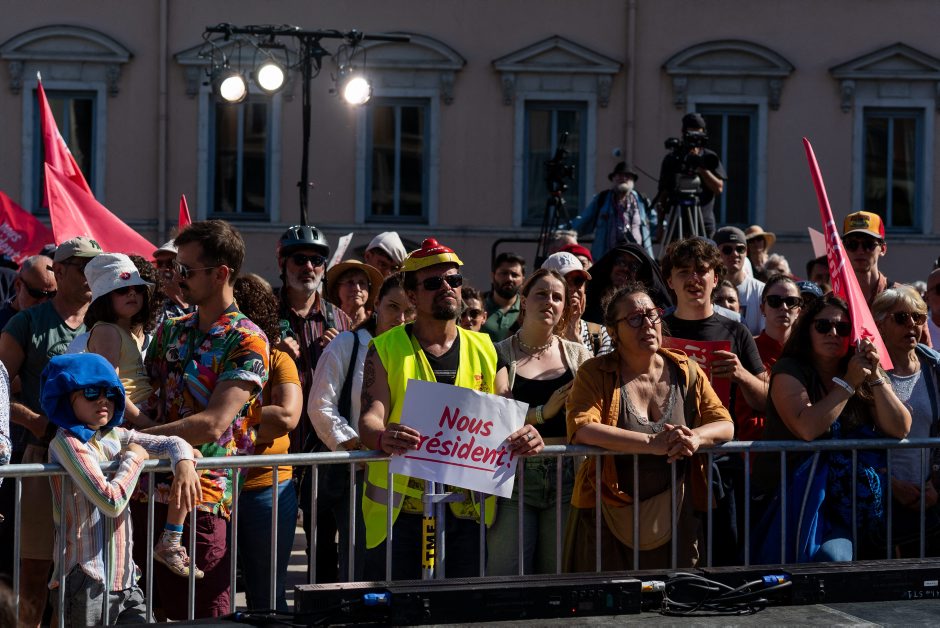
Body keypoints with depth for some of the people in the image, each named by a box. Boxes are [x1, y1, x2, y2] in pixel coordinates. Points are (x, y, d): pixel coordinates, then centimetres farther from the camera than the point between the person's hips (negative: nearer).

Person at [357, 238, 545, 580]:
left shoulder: (483, 349, 12)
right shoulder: (385, 349, 3)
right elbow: (370, 417, -7)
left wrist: (524, 436, -15)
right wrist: (383, 437, -32)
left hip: (469, 511, 3)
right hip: (401, 510, -2)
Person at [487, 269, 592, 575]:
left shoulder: (577, 355, 12)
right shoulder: (500, 355, 5)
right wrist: (542, 413, -12)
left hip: (566, 478, 2)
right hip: (514, 477, -2)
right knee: (507, 576, -4)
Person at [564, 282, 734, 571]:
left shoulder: (685, 371, 4)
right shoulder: (595, 374, -5)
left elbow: (725, 425, 1)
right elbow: (581, 429, -21)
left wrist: (696, 437, -23)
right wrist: (652, 443, -30)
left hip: (673, 515, 3)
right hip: (610, 514, -3)